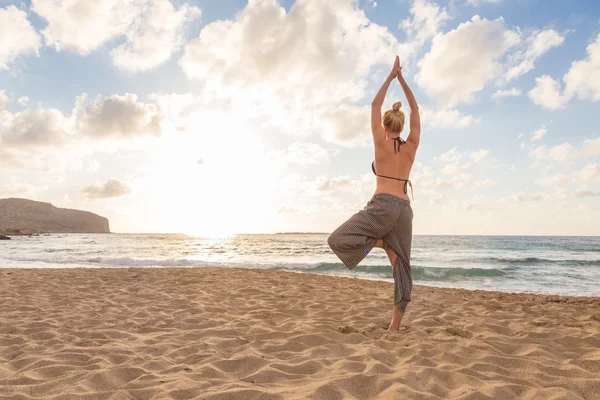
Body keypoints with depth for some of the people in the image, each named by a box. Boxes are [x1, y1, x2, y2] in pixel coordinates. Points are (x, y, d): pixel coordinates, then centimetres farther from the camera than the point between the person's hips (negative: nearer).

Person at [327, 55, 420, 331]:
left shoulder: (382, 142, 1)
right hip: (405, 210, 6)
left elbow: (375, 105, 10)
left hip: (383, 205, -6)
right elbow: (415, 110, 22)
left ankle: (382, 243, -10)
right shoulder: (412, 146, 11)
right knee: (402, 267, 7)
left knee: (338, 240, 0)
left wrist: (391, 76, 18)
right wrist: (402, 79, 25)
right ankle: (395, 328, 5)